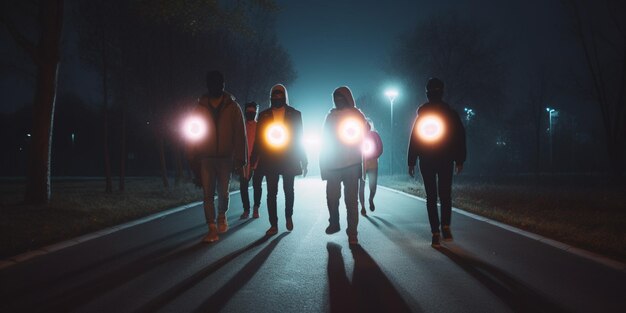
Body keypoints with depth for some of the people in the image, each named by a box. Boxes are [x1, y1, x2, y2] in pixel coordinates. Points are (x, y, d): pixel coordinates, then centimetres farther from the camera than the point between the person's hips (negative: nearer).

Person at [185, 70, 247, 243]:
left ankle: (222, 215, 33)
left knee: (223, 192, 3)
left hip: (226, 157, -1)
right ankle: (212, 229, 2)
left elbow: (240, 133, 0)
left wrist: (239, 158, -6)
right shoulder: (200, 108, 7)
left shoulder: (232, 107, 3)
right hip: (206, 158, 1)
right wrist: (194, 158, 1)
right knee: (208, 193, -2)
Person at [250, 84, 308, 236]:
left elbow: (299, 138, 5)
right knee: (271, 192, -1)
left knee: (288, 190, 6)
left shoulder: (294, 114, 6)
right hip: (269, 159, 1)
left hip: (289, 159, -1)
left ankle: (288, 217, 28)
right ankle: (273, 225, 4)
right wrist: (253, 161, 0)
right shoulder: (264, 115, 9)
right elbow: (258, 138, 7)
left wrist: (303, 162, 2)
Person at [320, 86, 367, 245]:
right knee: (332, 196, 1)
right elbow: (325, 139, 12)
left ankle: (352, 233, 3)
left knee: (351, 199, -2)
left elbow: (363, 138, 5)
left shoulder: (356, 115, 5)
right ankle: (334, 223, 26)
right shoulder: (331, 116, 10)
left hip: (352, 164, -2)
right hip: (333, 163, 2)